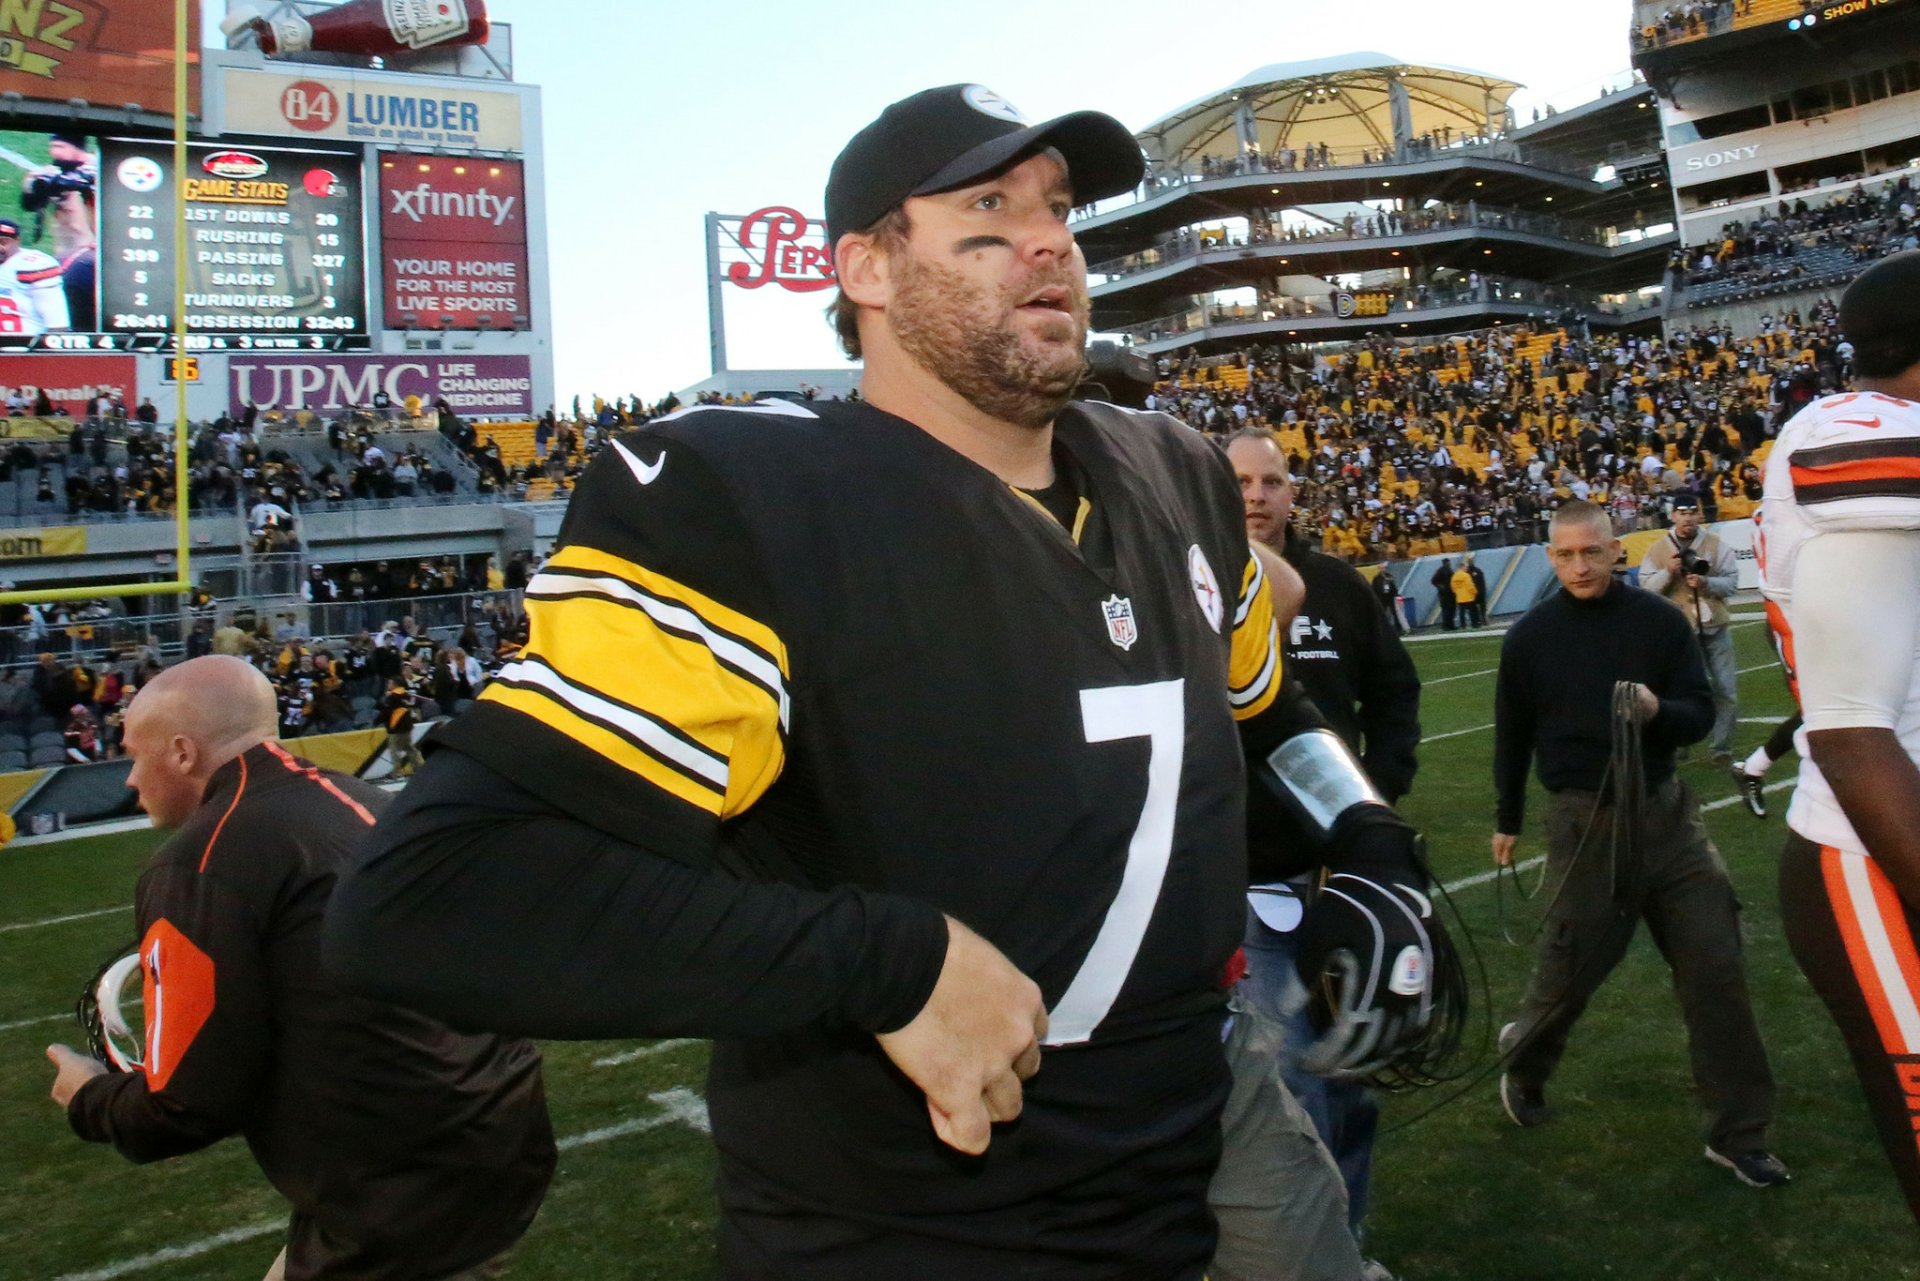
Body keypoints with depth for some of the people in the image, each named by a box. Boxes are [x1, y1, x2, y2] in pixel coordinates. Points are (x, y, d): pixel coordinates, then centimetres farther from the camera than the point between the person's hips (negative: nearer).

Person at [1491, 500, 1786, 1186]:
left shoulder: (1658, 619, -2)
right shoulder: (1529, 636, -2)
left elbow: (1702, 711, -1)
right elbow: (1513, 735, 9)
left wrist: (1660, 710, -24)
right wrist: (1508, 820, 16)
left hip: (1666, 810, 2)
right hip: (1583, 821, -1)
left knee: (1716, 967, 2)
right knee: (1570, 966, 6)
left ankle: (1738, 1134, 16)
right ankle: (1524, 1058, 37)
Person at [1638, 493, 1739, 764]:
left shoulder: (1716, 545, 2)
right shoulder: (1657, 549, 1)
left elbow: (1732, 582, -2)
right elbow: (1646, 587, -1)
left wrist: (1706, 582, -19)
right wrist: (1668, 572, -16)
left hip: (1716, 628, 1)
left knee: (1727, 691, 1)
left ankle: (1721, 747, 11)